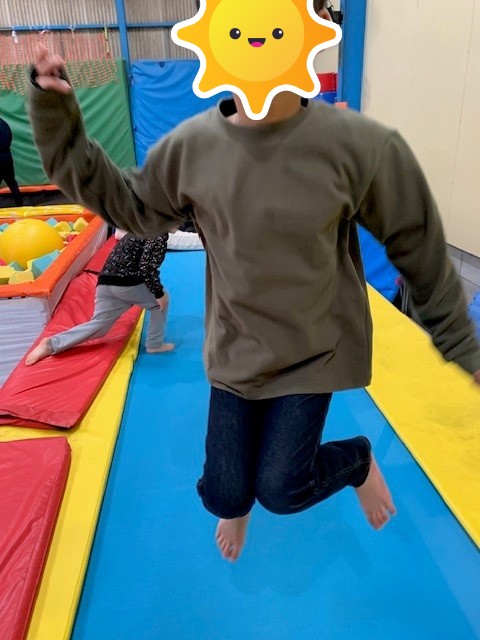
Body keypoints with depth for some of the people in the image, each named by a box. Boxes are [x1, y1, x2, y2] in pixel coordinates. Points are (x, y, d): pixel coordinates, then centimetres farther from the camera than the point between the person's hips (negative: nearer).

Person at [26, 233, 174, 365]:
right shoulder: (159, 233, -6)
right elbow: (147, 267, -17)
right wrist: (159, 293, -8)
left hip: (105, 283, 8)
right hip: (127, 284, -8)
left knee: (99, 326, 12)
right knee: (160, 300, 16)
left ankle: (51, 344, 3)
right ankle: (154, 344, 18)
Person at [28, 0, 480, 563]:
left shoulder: (360, 145, -19)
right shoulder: (191, 145, -12)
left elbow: (419, 248, -8)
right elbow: (127, 205, 4)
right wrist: (56, 117, -6)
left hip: (315, 352, -2)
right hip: (235, 353, 3)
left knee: (281, 490, 2)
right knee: (224, 494, 12)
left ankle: (358, 459, 36)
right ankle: (238, 507, 54)